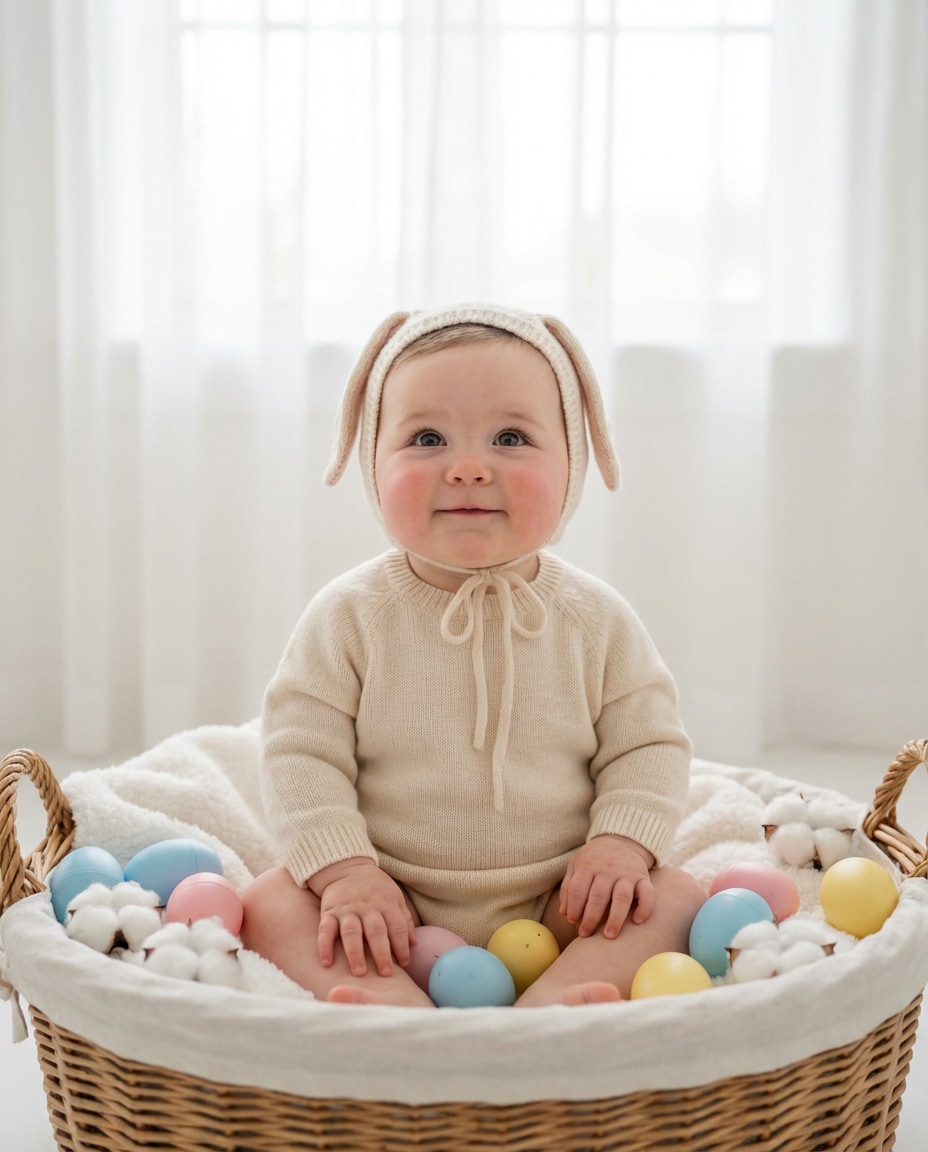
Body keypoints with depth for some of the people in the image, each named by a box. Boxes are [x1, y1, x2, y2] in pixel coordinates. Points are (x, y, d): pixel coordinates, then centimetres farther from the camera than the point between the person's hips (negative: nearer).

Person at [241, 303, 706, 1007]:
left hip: (557, 907, 1)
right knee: (270, 904, -22)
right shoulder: (352, 614, -6)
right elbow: (300, 751, -7)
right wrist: (344, 870, -19)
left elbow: (649, 745, 2)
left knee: (677, 897, -19)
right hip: (391, 906, -1)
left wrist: (623, 843, -15)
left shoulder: (595, 618, -2)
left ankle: (550, 1004, -40)